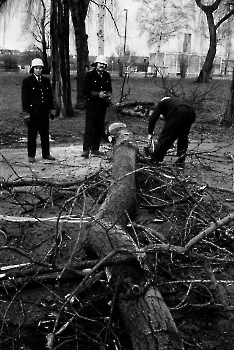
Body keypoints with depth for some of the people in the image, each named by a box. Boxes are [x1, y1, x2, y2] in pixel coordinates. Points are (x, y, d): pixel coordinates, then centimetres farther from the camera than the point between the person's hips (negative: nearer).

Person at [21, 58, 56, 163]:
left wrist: (51, 109, 11)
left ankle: (46, 154, 18)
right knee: (32, 135, 3)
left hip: (44, 112, 4)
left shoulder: (46, 80, 11)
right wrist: (26, 113, -12)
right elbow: (25, 98, -6)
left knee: (45, 134, 9)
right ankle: (31, 155, 11)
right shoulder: (27, 81, -3)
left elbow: (50, 96, 15)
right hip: (33, 112, -4)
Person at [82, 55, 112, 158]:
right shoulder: (89, 74, -4)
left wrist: (109, 95, -1)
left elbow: (109, 89, 22)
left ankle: (95, 149, 17)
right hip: (91, 105, -5)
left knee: (99, 128, 8)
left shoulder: (107, 75, 11)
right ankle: (86, 150, -8)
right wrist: (98, 94, -19)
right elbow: (85, 91, -9)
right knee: (89, 128, -9)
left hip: (102, 105, 5)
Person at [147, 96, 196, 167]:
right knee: (183, 137, 23)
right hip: (191, 113, 6)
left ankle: (154, 160, 4)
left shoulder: (162, 102, 29)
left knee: (164, 137, 1)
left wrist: (150, 133, 23)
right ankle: (180, 161, 23)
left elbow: (153, 117, 17)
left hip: (178, 113, -6)